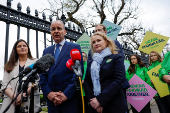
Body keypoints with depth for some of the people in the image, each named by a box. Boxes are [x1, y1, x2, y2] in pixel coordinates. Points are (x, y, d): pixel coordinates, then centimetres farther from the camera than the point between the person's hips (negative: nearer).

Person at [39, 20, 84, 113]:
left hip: (70, 98, -3)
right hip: (51, 99, 4)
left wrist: (66, 94, -14)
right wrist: (48, 93, -6)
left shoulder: (75, 47, 0)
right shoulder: (46, 51, 13)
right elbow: (42, 75, 8)